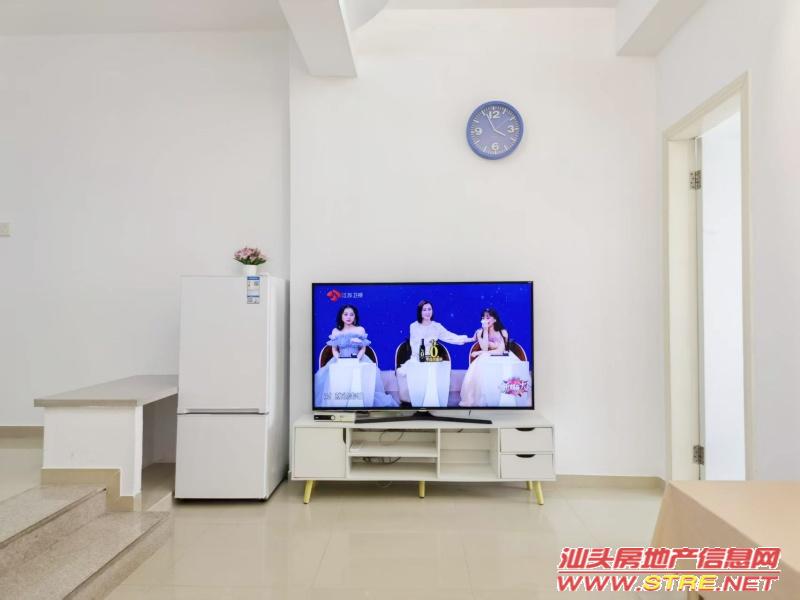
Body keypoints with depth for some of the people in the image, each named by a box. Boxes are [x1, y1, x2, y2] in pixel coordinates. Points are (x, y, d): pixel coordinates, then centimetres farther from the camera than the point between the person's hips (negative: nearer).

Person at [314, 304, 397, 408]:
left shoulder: (360, 330, 6)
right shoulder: (335, 331, 8)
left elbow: (363, 349, 3)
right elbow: (334, 350, 7)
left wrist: (358, 358, -15)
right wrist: (338, 359, -12)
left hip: (358, 360, -1)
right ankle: (336, 405, -13)